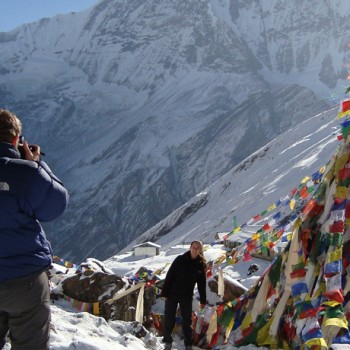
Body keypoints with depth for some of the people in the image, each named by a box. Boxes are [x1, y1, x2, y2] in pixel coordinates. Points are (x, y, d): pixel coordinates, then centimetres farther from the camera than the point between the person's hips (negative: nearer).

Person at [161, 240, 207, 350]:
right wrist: (164, 293, -11)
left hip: (187, 296, 1)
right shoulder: (180, 259, -9)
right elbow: (169, 276, -8)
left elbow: (202, 284, 5)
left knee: (187, 321, 7)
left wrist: (203, 300, 5)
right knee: (169, 319, 3)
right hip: (172, 294, -1)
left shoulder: (201, 265, -1)